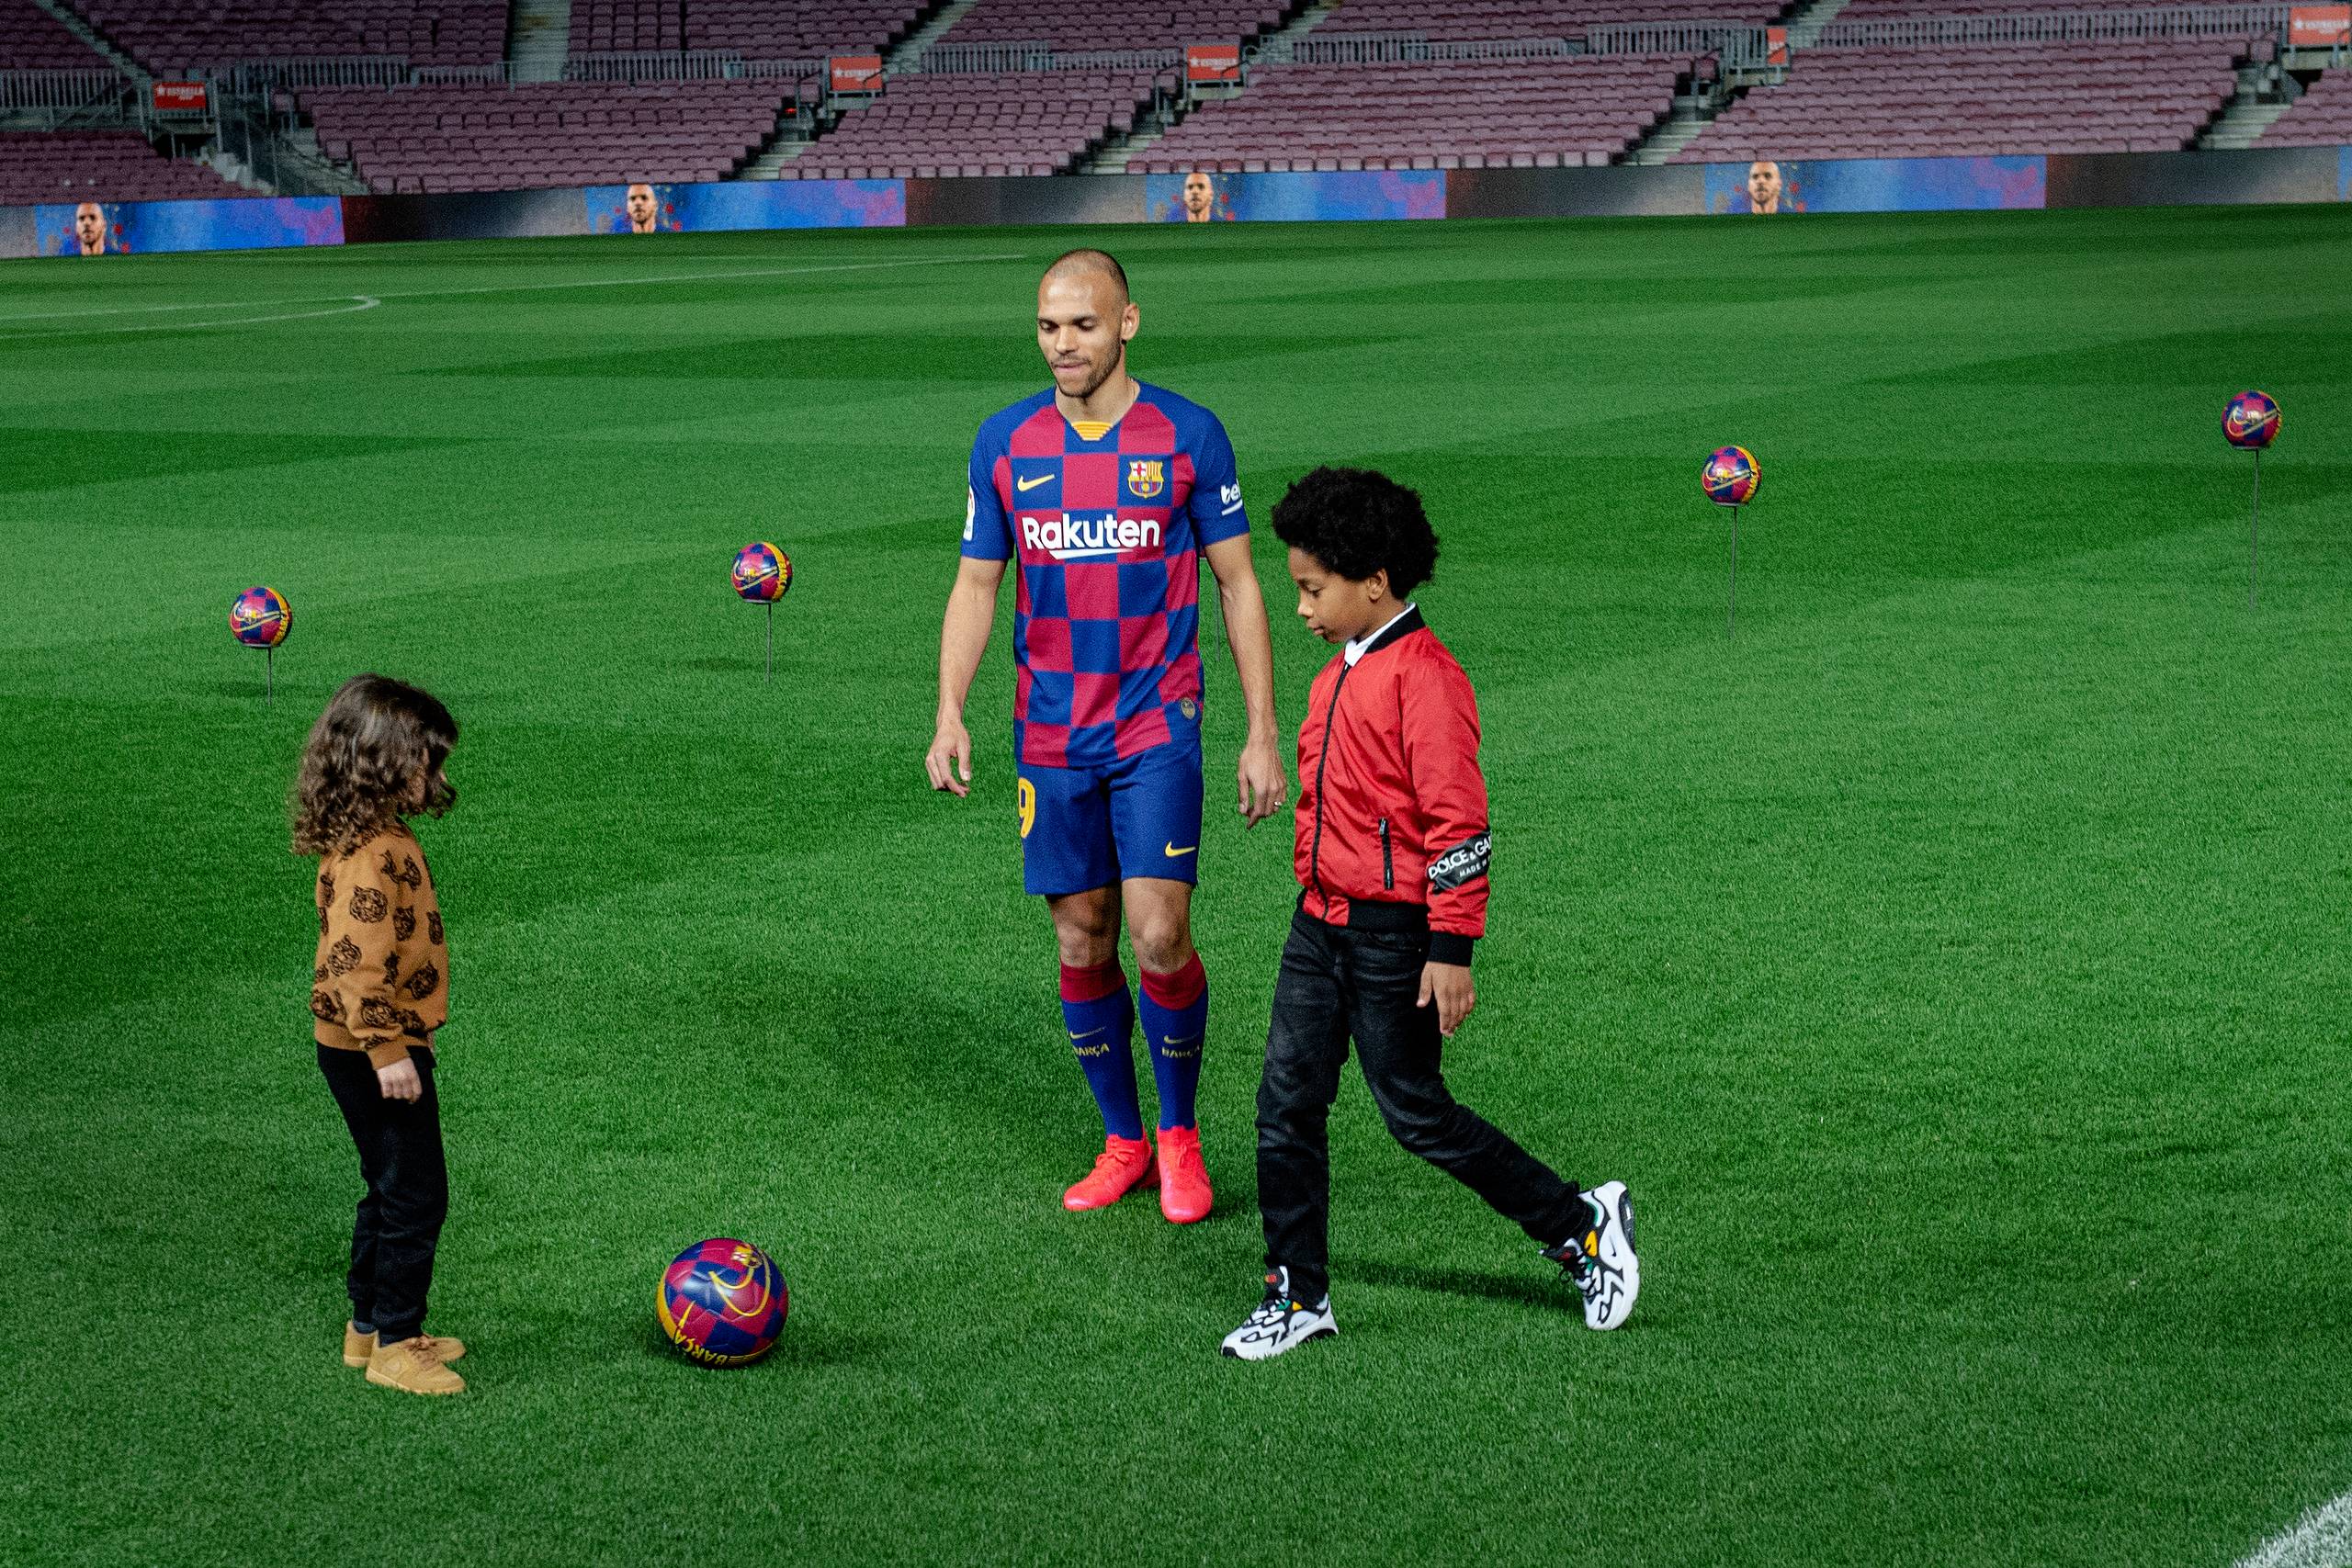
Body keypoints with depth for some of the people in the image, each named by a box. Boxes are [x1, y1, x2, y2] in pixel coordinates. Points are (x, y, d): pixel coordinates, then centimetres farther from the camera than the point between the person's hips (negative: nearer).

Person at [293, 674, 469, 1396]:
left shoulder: (381, 837, 10)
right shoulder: (369, 853, -22)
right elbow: (357, 959, -28)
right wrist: (386, 1050, -27)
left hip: (379, 1049, 10)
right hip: (374, 1054, -10)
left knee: (392, 1190, 19)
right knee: (416, 1195, -4)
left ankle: (369, 1327, 28)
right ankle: (394, 1344, 4)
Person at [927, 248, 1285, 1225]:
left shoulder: (1187, 436, -4)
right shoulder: (1005, 441, 3)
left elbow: (1237, 584, 1)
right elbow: (976, 585, 9)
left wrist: (1262, 734, -2)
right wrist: (950, 714, -4)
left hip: (1156, 731, -3)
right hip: (1050, 737, 3)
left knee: (1159, 936, -12)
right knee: (1082, 948, 6)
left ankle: (1180, 1135, 10)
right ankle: (1123, 1144, 22)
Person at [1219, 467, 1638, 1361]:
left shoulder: (1424, 676, -17)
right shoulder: (1339, 674, 12)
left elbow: (1458, 821, -19)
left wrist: (1450, 950, -20)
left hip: (1394, 933, -8)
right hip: (1321, 924, 8)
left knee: (1416, 1112, 0)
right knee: (1286, 1102, 5)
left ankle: (1583, 1226, 15)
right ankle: (1298, 1296, 13)